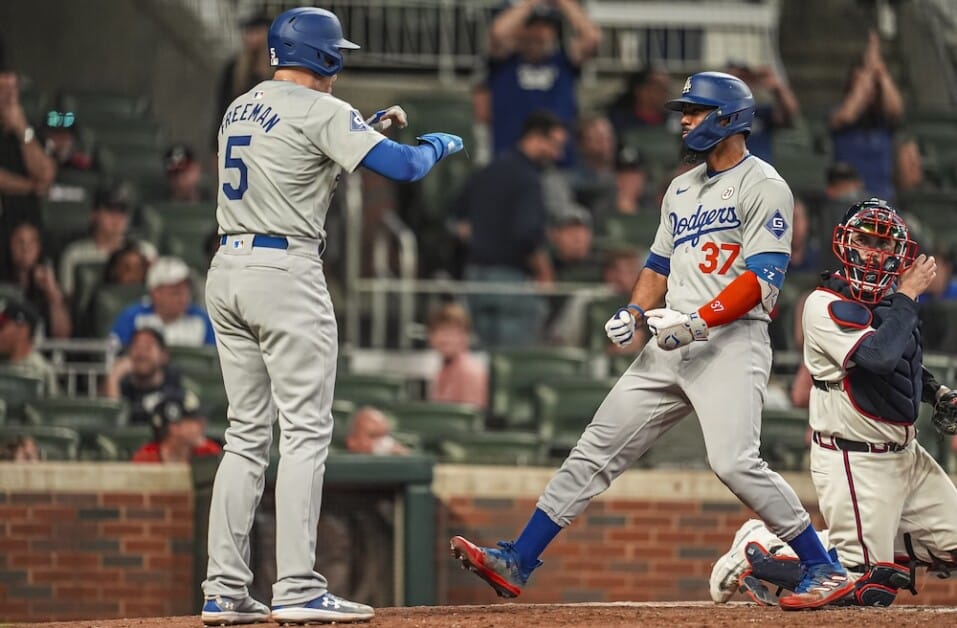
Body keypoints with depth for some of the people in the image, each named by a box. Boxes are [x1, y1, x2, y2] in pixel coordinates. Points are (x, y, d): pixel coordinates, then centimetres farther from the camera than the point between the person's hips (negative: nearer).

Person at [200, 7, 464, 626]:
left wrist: (367, 129, 27)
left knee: (247, 434, 10)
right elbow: (404, 166, -12)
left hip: (227, 271, 8)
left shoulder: (241, 108, 16)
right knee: (306, 432, -5)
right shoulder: (322, 112, -8)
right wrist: (442, 142, 9)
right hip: (287, 273, -8)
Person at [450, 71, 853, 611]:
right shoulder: (682, 190, 21)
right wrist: (635, 312, 6)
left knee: (734, 461, -24)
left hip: (731, 339, -8)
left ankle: (826, 570, -13)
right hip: (671, 347, 8)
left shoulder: (763, 187, -5)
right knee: (598, 448, 4)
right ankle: (516, 564, 6)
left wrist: (699, 321, -23)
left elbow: (763, 278, -15)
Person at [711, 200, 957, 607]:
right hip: (855, 461, -9)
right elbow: (879, 356, -33)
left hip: (906, 453, 9)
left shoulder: (892, 299, 8)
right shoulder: (826, 305, -17)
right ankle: (759, 552, 6)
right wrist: (909, 295, -22)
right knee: (870, 591, -9)